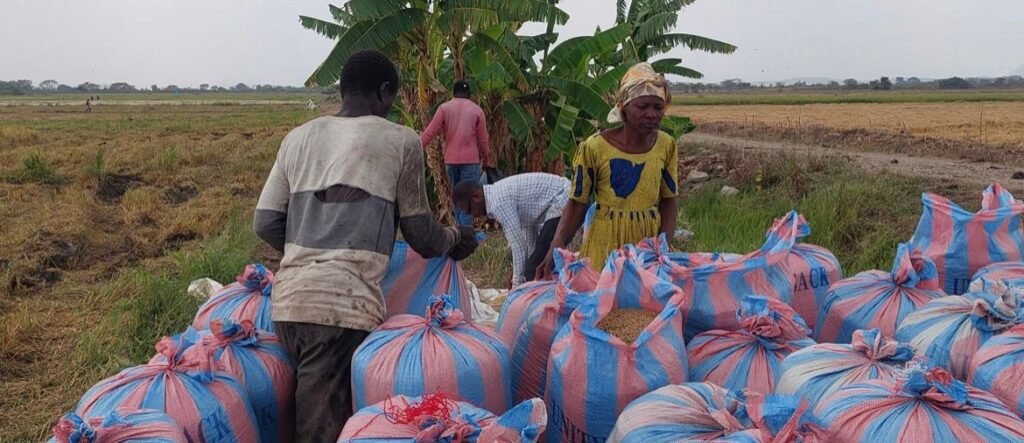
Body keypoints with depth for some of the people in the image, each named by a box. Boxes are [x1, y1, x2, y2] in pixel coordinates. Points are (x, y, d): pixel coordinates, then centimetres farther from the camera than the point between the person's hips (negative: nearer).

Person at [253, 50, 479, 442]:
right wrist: (455, 239, 27)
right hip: (343, 305, -6)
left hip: (288, 301, 6)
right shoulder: (400, 141, 1)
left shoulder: (298, 138, 14)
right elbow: (421, 236, 6)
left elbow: (265, 224, 12)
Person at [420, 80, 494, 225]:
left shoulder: (444, 108, 2)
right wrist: (487, 161, 14)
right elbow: (483, 139, 3)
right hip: (470, 160, -2)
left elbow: (430, 132, -5)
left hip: (450, 160, 2)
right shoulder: (477, 110, 2)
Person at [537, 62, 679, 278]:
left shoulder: (666, 146, -1)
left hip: (650, 241, 3)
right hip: (606, 242, -3)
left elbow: (668, 200, 7)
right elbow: (577, 204, -7)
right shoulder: (594, 148, -13)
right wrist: (556, 247, -20)